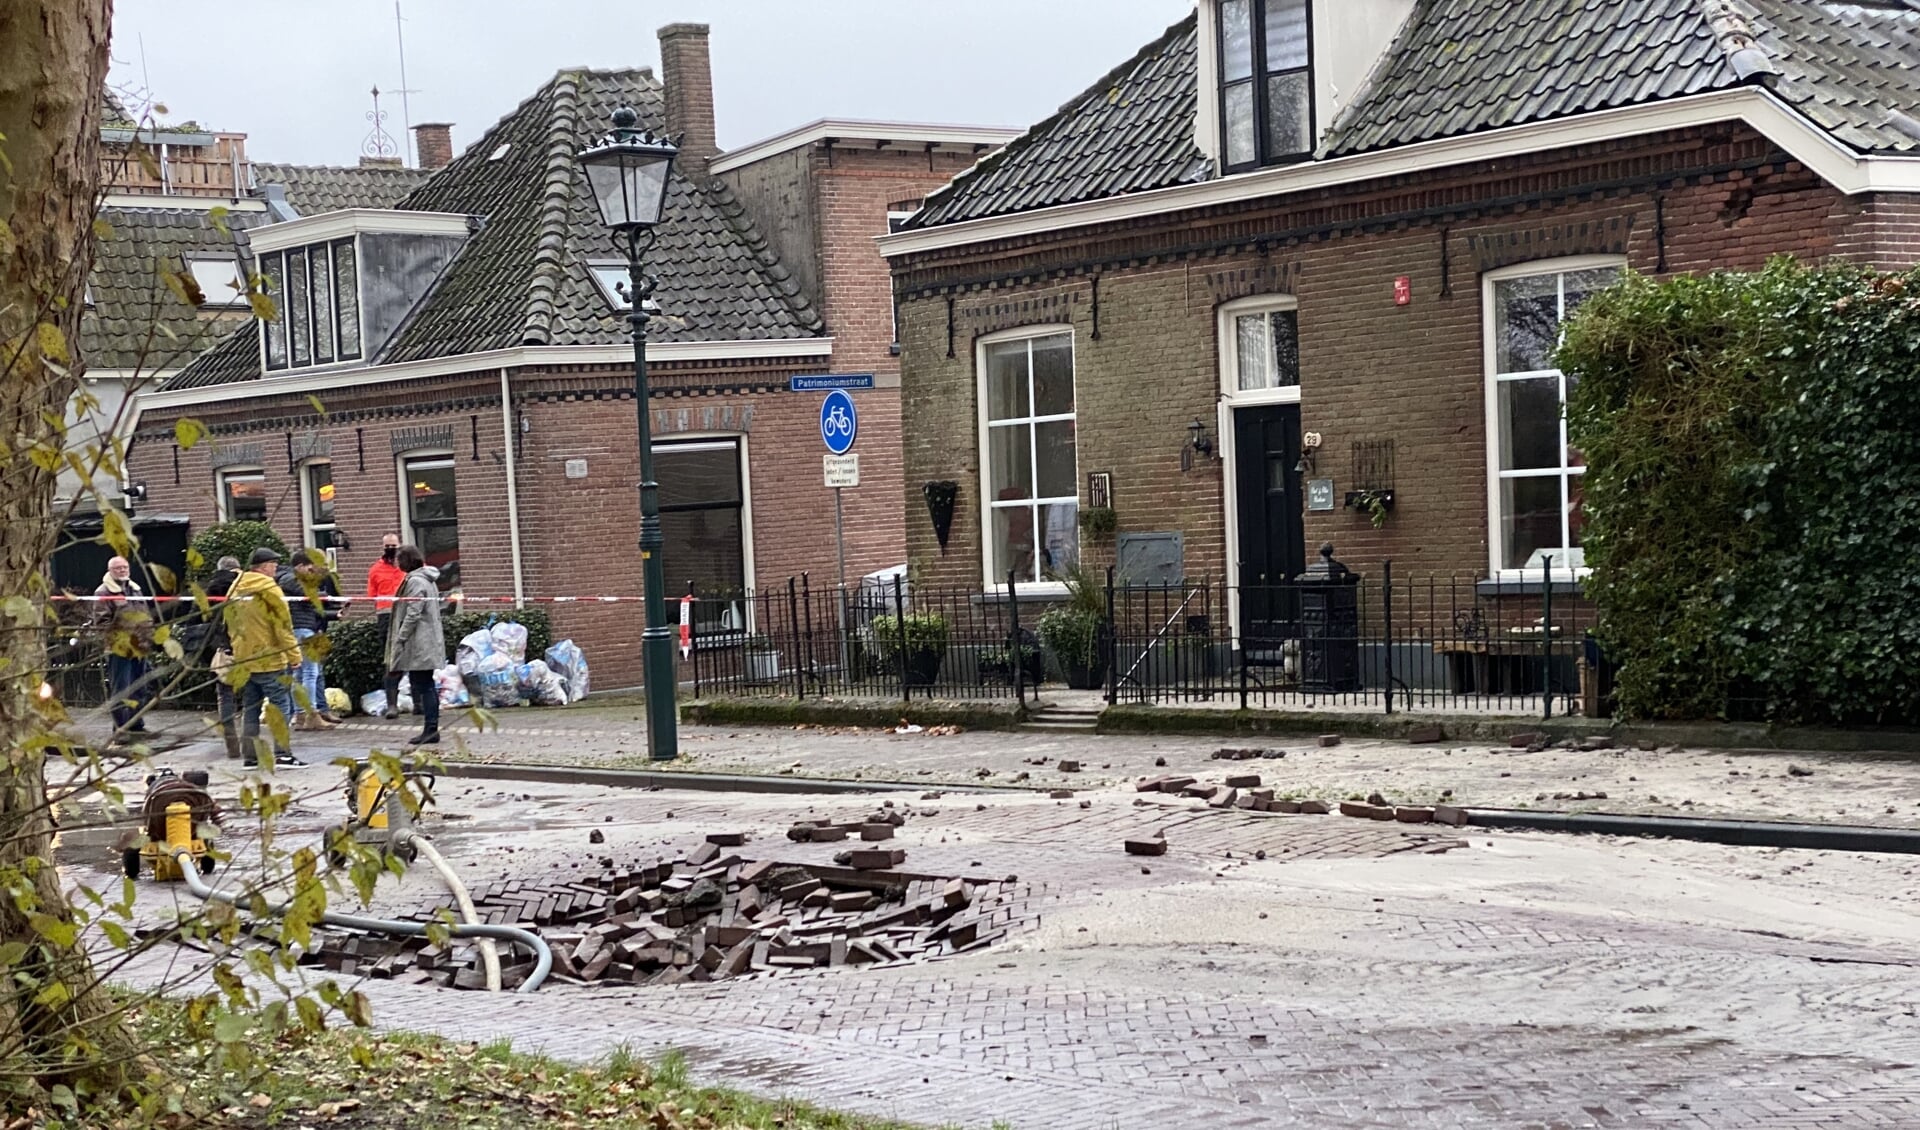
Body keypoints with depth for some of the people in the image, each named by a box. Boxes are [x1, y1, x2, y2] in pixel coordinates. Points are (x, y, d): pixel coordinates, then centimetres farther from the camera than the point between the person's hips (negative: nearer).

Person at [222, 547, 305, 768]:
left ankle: (250, 756, 12)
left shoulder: (235, 590, 9)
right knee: (281, 706, -1)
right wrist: (294, 655, -7)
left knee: (250, 709, 11)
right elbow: (283, 626, -13)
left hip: (243, 660, 7)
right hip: (269, 660, -7)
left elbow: (230, 626, 17)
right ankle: (282, 754, -5)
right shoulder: (269, 589, -12)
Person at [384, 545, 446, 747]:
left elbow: (413, 614, -19)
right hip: (427, 644, 10)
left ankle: (431, 729, -9)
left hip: (419, 645, -10)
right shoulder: (427, 580, 18)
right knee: (427, 686, 11)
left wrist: (400, 639, -15)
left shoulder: (415, 582, -13)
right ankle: (431, 729, 13)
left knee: (423, 686, -8)